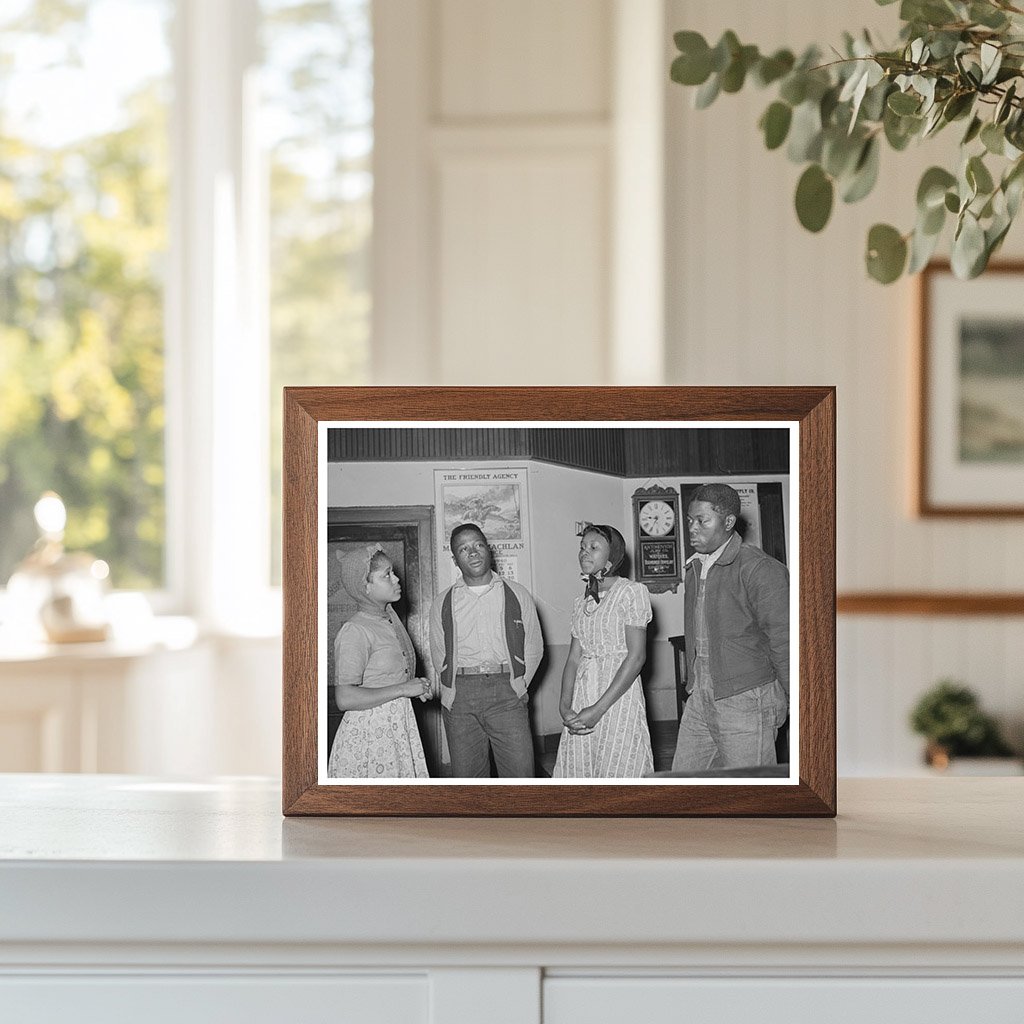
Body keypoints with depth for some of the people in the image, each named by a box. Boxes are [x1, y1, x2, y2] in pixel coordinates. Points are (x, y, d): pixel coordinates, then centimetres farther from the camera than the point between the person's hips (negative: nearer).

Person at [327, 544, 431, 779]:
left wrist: (417, 688, 7)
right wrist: (403, 689, -19)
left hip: (399, 729, 8)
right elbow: (345, 699, -23)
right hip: (367, 736, -8)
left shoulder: (390, 616, 9)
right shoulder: (354, 632, -17)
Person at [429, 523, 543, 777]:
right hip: (459, 700, 1)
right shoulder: (442, 603, 11)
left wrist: (515, 687, 3)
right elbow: (438, 655, 15)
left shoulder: (517, 594, 10)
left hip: (506, 696, -1)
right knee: (466, 774, 1)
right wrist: (454, 692, 5)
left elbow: (534, 647, 11)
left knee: (520, 772, -8)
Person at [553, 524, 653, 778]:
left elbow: (636, 656, -10)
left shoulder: (631, 592, -3)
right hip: (581, 699, 6)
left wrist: (599, 709, -15)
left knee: (619, 774, -6)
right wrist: (565, 706, -8)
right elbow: (574, 657, 10)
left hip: (619, 697, -6)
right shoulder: (581, 602, 16)